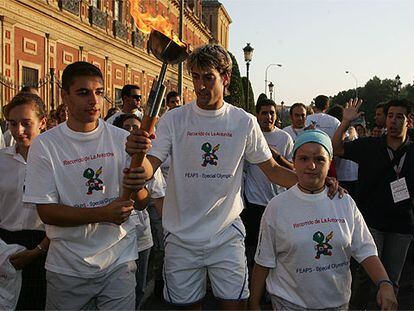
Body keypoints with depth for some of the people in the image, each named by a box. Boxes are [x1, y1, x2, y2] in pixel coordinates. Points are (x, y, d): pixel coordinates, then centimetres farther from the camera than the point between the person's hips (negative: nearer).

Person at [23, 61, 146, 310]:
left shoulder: (122, 139, -2)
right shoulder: (45, 145, -7)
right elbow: (46, 212, -10)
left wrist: (135, 187, -23)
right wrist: (103, 214, -23)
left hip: (120, 261, 1)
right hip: (67, 267, -1)